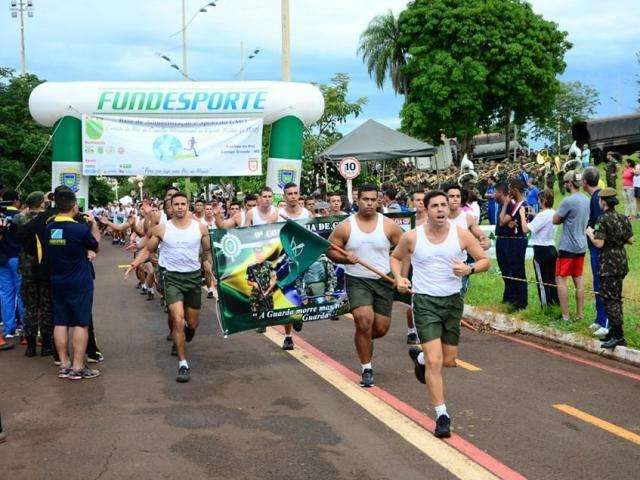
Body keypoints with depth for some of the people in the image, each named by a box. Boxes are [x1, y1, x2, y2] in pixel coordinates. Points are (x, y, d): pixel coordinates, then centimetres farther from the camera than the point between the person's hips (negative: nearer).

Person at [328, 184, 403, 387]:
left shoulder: (388, 225, -2)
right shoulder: (345, 226, -4)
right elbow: (330, 249, 3)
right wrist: (345, 258, -17)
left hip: (383, 281, 2)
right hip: (357, 281, -2)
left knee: (381, 328, 4)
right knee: (364, 320, -18)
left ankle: (364, 340, 43)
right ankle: (366, 369, -2)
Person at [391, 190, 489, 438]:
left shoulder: (461, 234, -6)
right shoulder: (412, 237, -7)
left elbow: (485, 261, 2)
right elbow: (395, 257, 12)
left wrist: (469, 269, -20)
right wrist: (399, 277, -8)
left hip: (453, 300, 3)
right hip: (425, 301, -3)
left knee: (449, 360, 13)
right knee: (434, 361, -11)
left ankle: (420, 357, 47)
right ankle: (442, 415, 1)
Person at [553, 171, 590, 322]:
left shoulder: (568, 201, -18)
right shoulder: (587, 200, 7)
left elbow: (555, 220, -12)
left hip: (567, 247, -8)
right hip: (581, 246, 8)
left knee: (561, 279, -1)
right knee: (578, 279, 13)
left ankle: (565, 316, -2)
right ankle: (579, 314, 17)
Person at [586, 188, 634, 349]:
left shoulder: (603, 220, -16)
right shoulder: (623, 218, 6)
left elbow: (599, 243, -20)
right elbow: (630, 240, 10)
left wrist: (590, 233, -3)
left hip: (609, 264, -8)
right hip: (622, 261, 8)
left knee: (609, 299, -5)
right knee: (616, 298, 15)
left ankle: (618, 336, -8)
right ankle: (615, 332, 21)